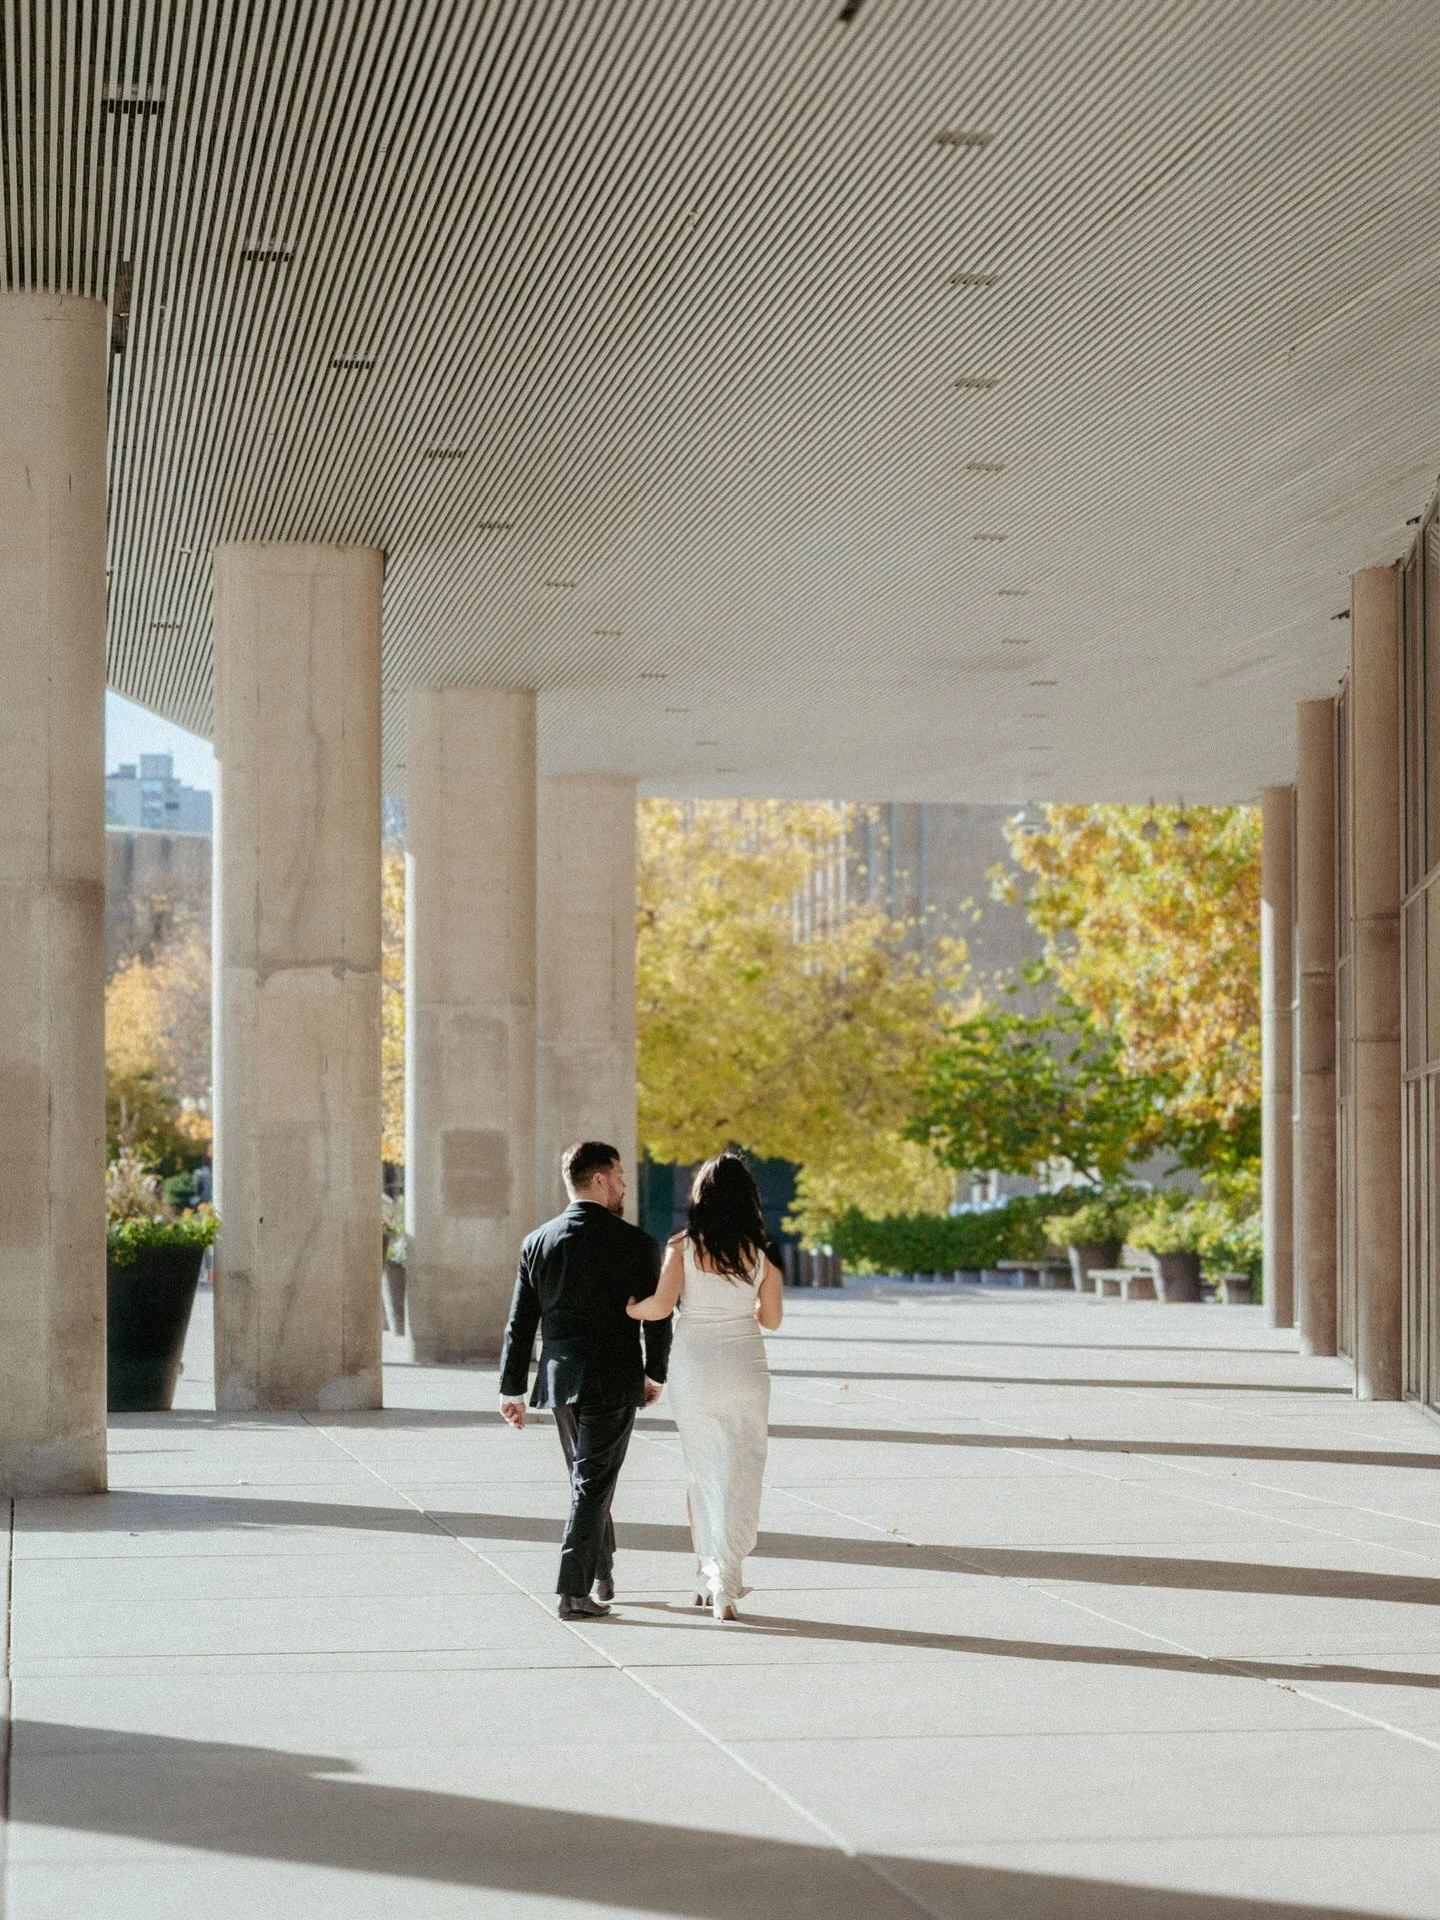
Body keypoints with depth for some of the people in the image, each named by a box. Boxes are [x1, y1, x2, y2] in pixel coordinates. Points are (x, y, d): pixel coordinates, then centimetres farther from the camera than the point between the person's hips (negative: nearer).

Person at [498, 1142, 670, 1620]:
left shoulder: (537, 1243, 2)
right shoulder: (633, 1243, -10)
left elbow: (520, 1324, 4)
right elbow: (657, 1316, -7)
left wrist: (513, 1389, 9)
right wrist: (655, 1375, 8)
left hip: (560, 1380, 5)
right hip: (613, 1382, -5)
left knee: (587, 1478, 20)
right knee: (593, 1484, -1)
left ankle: (601, 1576, 32)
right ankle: (575, 1592, -6)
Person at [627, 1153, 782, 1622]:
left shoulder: (683, 1247, -7)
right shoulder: (759, 1253, -1)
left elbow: (660, 1306, -16)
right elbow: (771, 1319, 6)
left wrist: (626, 1309, 4)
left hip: (693, 1367, 0)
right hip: (744, 1367, 0)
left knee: (702, 1475, 14)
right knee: (740, 1477, 2)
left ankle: (711, 1576, 18)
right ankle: (727, 1586, -7)